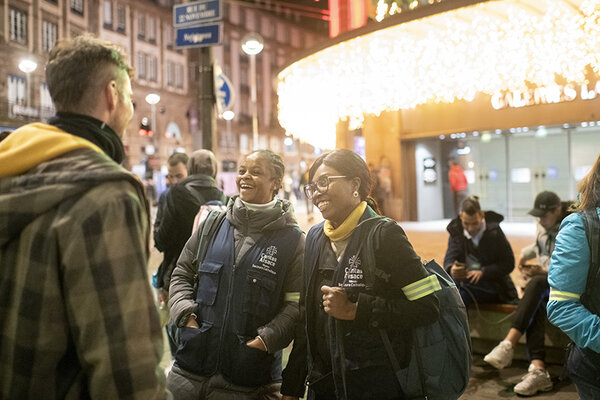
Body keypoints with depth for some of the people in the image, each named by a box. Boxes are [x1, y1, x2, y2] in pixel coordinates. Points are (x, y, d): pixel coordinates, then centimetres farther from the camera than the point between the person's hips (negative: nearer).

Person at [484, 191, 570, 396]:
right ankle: (538, 369, -44)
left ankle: (508, 344, -44)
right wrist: (525, 254, 14)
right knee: (537, 303, -32)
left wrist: (544, 271, -19)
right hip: (543, 279, 5)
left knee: (537, 284, -38)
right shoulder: (543, 225, 12)